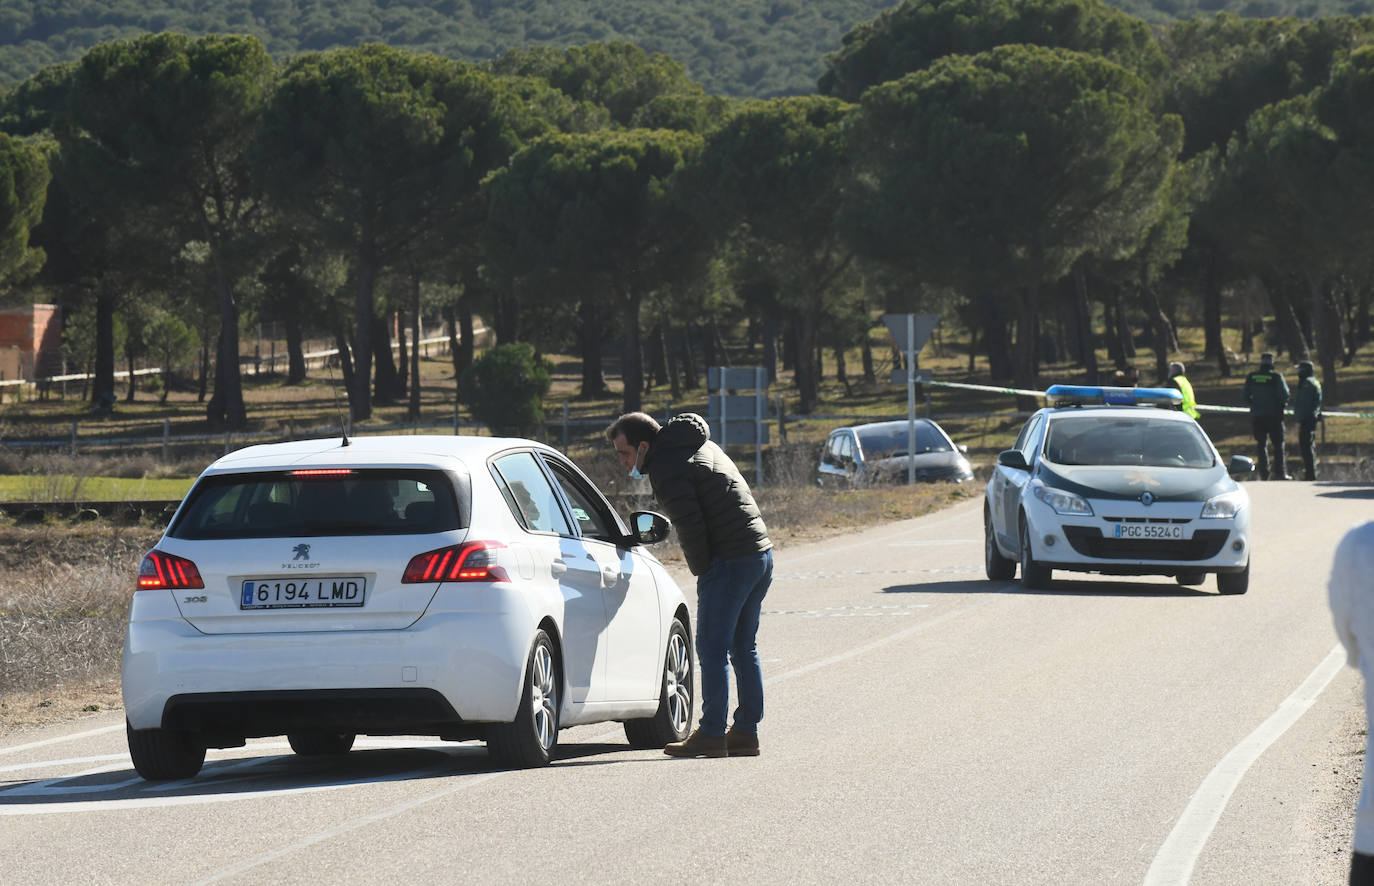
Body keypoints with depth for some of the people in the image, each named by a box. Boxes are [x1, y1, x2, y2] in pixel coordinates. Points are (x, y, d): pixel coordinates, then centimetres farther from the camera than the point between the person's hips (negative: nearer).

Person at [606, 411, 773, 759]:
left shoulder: (667, 466, -11)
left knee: (712, 650, -5)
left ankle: (711, 735, -6)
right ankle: (746, 732, 16)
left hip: (730, 561, -10)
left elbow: (691, 527, -17)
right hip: (762, 553, 10)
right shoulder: (703, 446, 19)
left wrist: (702, 570, -5)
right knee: (744, 649, 14)